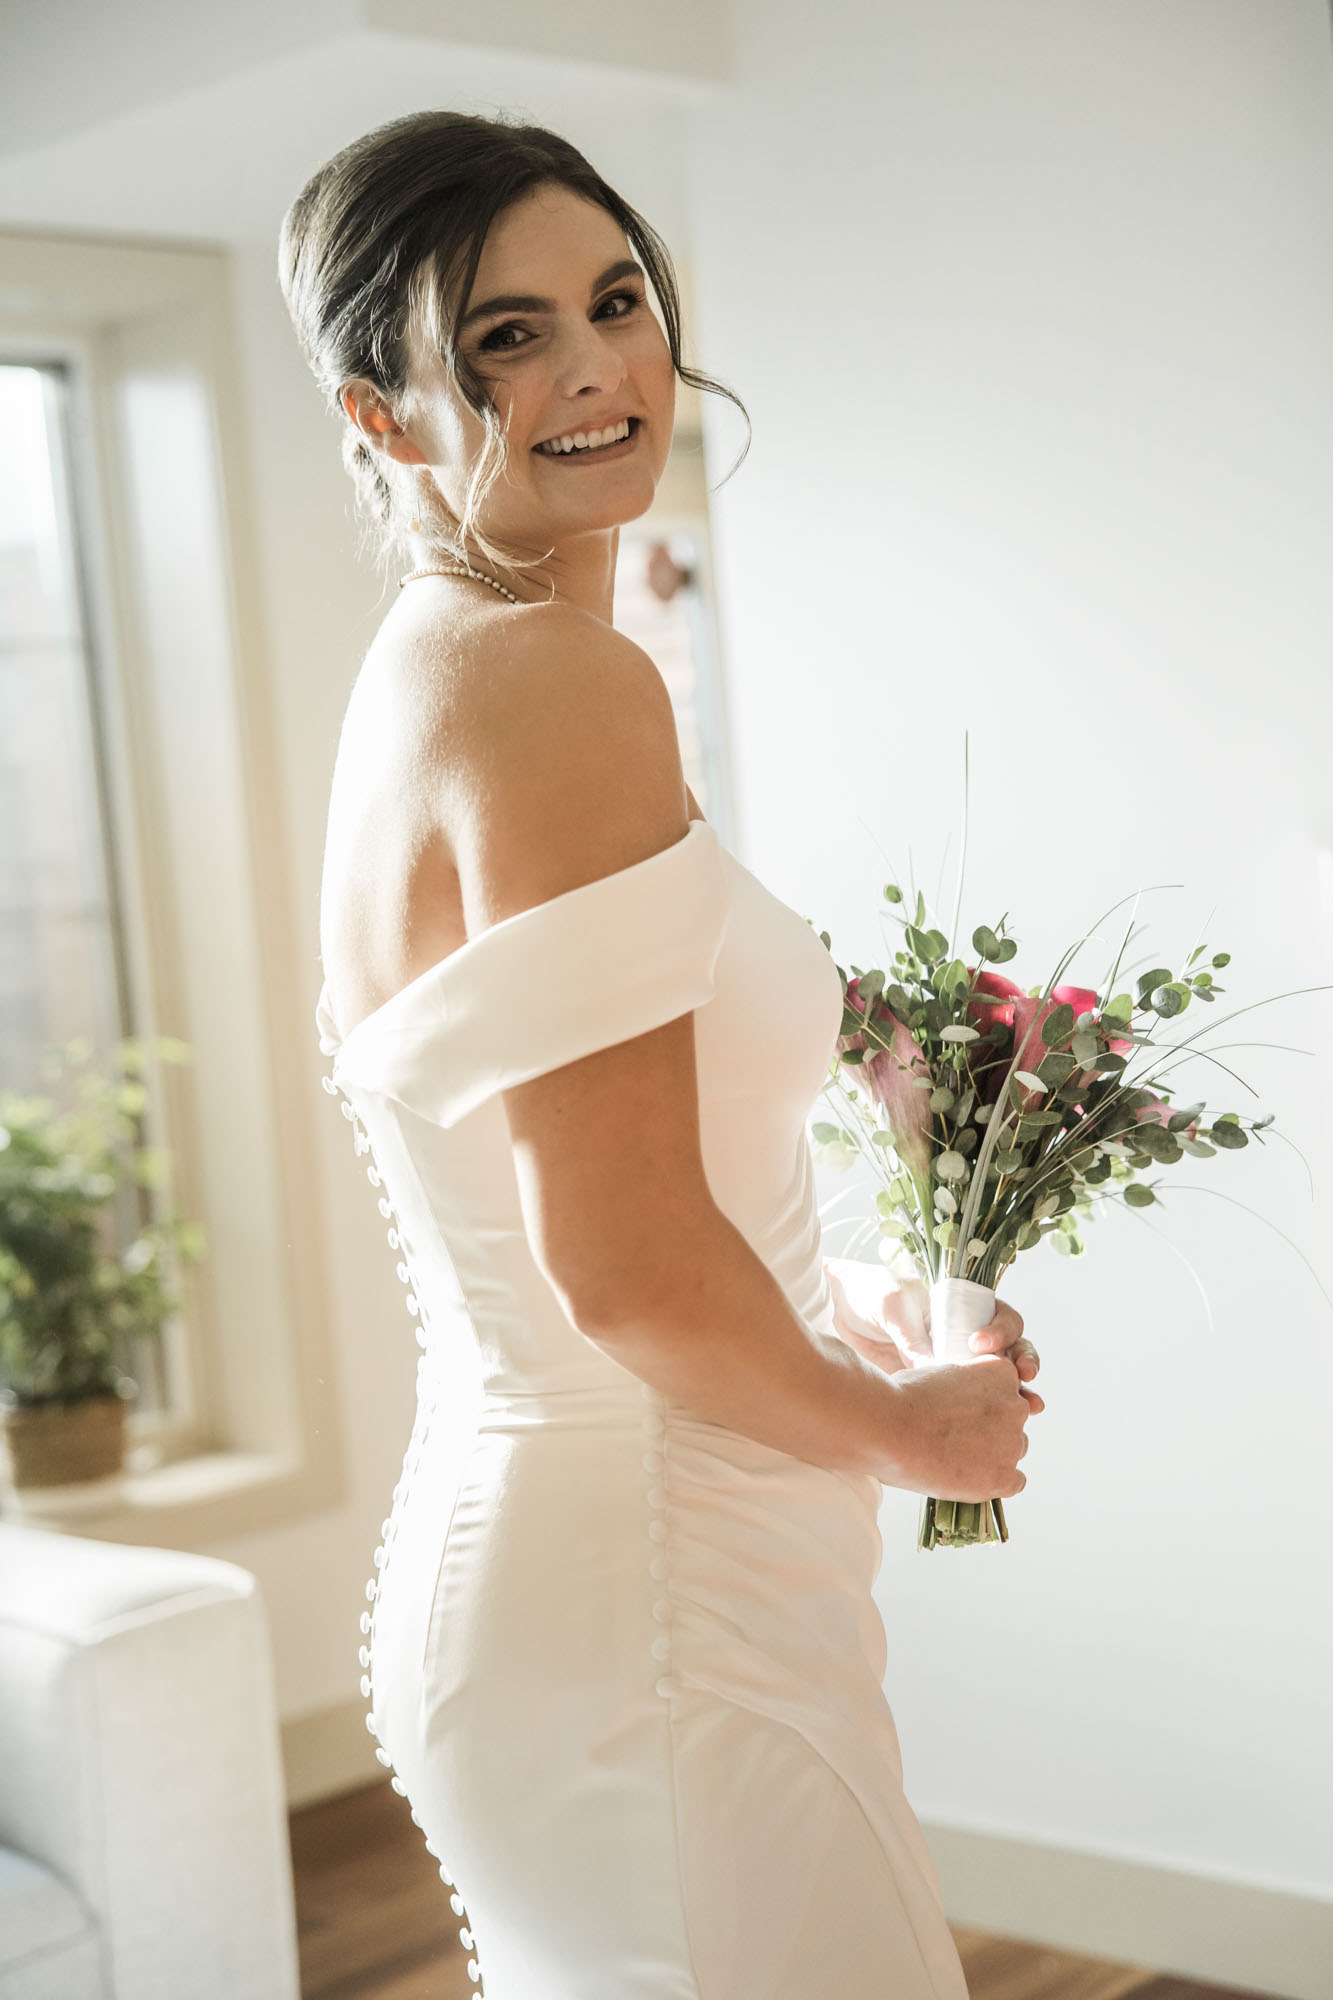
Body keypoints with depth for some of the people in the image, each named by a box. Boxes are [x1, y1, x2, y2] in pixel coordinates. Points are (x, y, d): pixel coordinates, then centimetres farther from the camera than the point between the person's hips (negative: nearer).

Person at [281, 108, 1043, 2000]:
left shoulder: (427, 668, 9)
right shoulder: (563, 676, -19)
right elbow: (626, 1266, -24)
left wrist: (841, 1313, 12)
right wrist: (903, 1428, -7)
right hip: (651, 1591, -9)